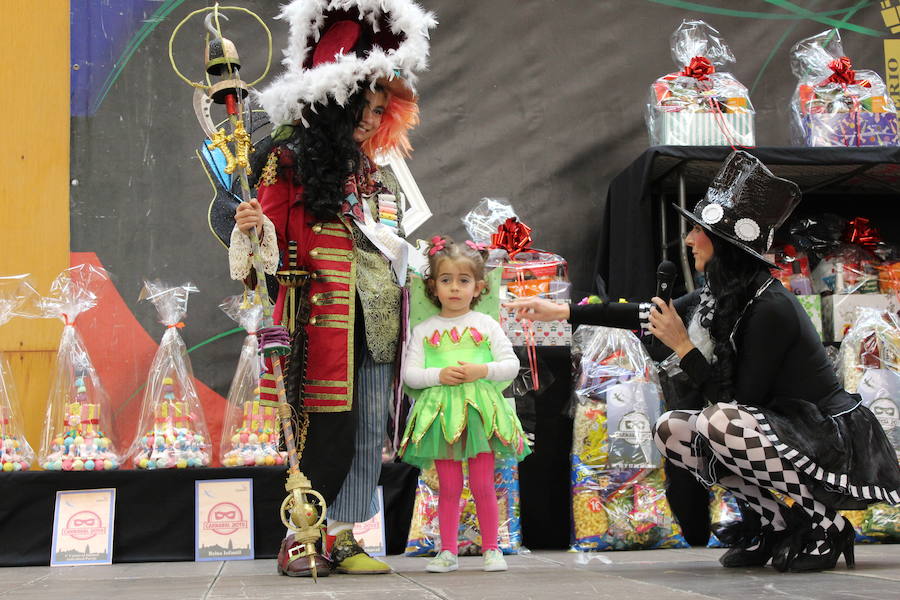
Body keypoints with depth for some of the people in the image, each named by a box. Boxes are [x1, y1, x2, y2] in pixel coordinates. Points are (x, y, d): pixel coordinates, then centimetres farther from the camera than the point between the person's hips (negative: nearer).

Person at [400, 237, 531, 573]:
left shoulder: (486, 325, 7)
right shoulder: (424, 330, 8)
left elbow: (511, 364, 4)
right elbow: (409, 373, 3)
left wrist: (483, 370, -12)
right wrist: (439, 375, -13)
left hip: (481, 411, -1)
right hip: (440, 412, 1)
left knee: (482, 485, 1)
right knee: (449, 487, 4)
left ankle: (491, 548, 13)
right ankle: (448, 551, 11)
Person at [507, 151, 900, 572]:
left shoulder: (770, 309, -24)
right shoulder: (720, 298, 2)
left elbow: (737, 402, -23)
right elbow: (646, 316, 11)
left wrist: (683, 347, -17)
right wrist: (562, 312, 11)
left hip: (834, 445, -9)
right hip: (790, 436, 9)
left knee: (722, 424, -31)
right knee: (670, 430, 2)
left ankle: (827, 525, -11)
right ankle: (777, 523, 8)